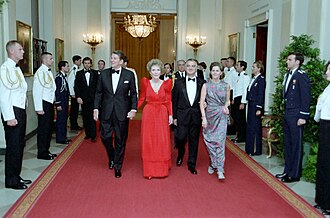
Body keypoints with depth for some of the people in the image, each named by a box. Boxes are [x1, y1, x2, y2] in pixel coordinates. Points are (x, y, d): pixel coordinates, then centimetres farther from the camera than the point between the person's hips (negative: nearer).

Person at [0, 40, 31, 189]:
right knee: (13, 147, -1)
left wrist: (22, 113, 10)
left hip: (21, 111, 9)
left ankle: (16, 177, 28)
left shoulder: (16, 68, 15)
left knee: (19, 145, 15)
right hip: (12, 112, -9)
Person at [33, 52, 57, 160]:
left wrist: (54, 103, 9)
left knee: (49, 128, 16)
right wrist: (39, 108, -21)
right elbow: (36, 91, -19)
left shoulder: (49, 72, 14)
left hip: (50, 103, 9)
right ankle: (42, 153, 9)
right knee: (43, 129, -1)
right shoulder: (40, 72, -14)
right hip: (44, 104, -9)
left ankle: (46, 150, 28)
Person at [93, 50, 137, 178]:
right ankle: (111, 157, 32)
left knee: (120, 140, 5)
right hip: (106, 111, 2)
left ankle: (118, 166, 20)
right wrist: (96, 109, 1)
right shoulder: (104, 74, 4)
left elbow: (133, 94, 2)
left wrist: (133, 109, -6)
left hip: (122, 112, -2)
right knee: (105, 136, 1)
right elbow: (98, 93, 7)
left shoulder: (129, 75, -1)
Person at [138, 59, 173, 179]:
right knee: (148, 141, 3)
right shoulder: (145, 82, 1)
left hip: (162, 115, 0)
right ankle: (149, 170, 12)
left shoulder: (167, 83, 1)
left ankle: (162, 168, 19)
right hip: (148, 114, 0)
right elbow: (141, 99, 6)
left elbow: (168, 101, 3)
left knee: (162, 142, 2)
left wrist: (170, 115, -5)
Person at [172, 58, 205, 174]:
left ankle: (192, 165, 20)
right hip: (182, 115, 0)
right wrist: (174, 116, 1)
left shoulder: (202, 83, 4)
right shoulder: (179, 82, 3)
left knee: (194, 141, 6)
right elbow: (174, 101, 4)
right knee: (181, 137, -5)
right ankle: (180, 154, 29)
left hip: (196, 116, 1)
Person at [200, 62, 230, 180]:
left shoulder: (226, 86, 4)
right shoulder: (206, 85, 0)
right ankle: (213, 163, 27)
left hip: (221, 116, 0)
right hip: (209, 115, 1)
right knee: (209, 140, 7)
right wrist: (204, 118, -10)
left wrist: (226, 106, -5)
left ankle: (220, 169, -7)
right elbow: (201, 102, -3)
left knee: (220, 141, -8)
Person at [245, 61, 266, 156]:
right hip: (250, 105, 9)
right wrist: (248, 104, 11)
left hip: (256, 106, -9)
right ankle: (250, 149, 22)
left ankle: (257, 150, 9)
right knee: (249, 127, 13)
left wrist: (259, 108, -18)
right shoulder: (253, 79, 13)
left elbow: (261, 95, -15)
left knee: (256, 127, -1)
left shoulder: (261, 79, -11)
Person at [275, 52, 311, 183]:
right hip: (287, 114, 8)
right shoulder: (288, 75, 14)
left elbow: (306, 97, -14)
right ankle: (287, 171, 26)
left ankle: (295, 174, 11)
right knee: (288, 143, 14)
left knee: (296, 145, 1)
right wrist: (285, 112, 12)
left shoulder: (301, 76, -12)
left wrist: (303, 117, -16)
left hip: (296, 115, -8)